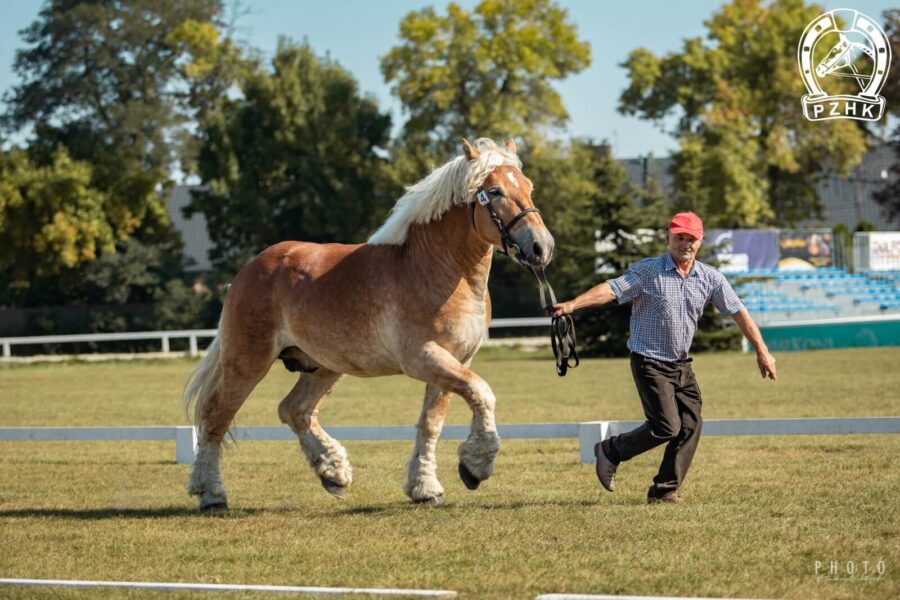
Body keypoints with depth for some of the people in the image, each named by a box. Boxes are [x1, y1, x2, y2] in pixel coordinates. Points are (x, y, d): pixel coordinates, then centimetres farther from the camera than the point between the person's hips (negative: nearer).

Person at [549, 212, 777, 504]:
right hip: (650, 362, -6)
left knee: (691, 425, -3)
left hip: (682, 365, 6)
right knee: (667, 426, -14)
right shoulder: (647, 271, -10)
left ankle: (664, 490, 7)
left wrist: (761, 351, 7)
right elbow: (611, 289, -21)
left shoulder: (711, 278, 3)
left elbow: (738, 312, 8)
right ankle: (610, 451, 8)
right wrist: (572, 305, -35)